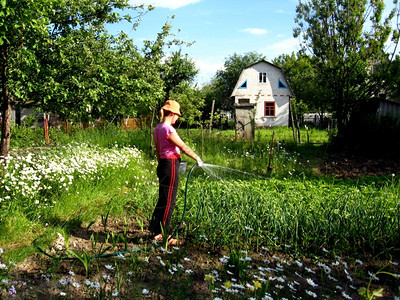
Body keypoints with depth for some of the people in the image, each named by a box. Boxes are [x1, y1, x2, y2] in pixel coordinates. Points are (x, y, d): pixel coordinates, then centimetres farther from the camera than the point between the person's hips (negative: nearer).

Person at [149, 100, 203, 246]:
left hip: (163, 164, 10)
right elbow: (183, 147, -14)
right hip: (171, 165, -10)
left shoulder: (158, 128, 11)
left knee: (163, 199, 17)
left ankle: (156, 231, 25)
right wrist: (197, 158, -3)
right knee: (168, 201, -1)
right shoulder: (168, 129, -18)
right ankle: (163, 234, 7)